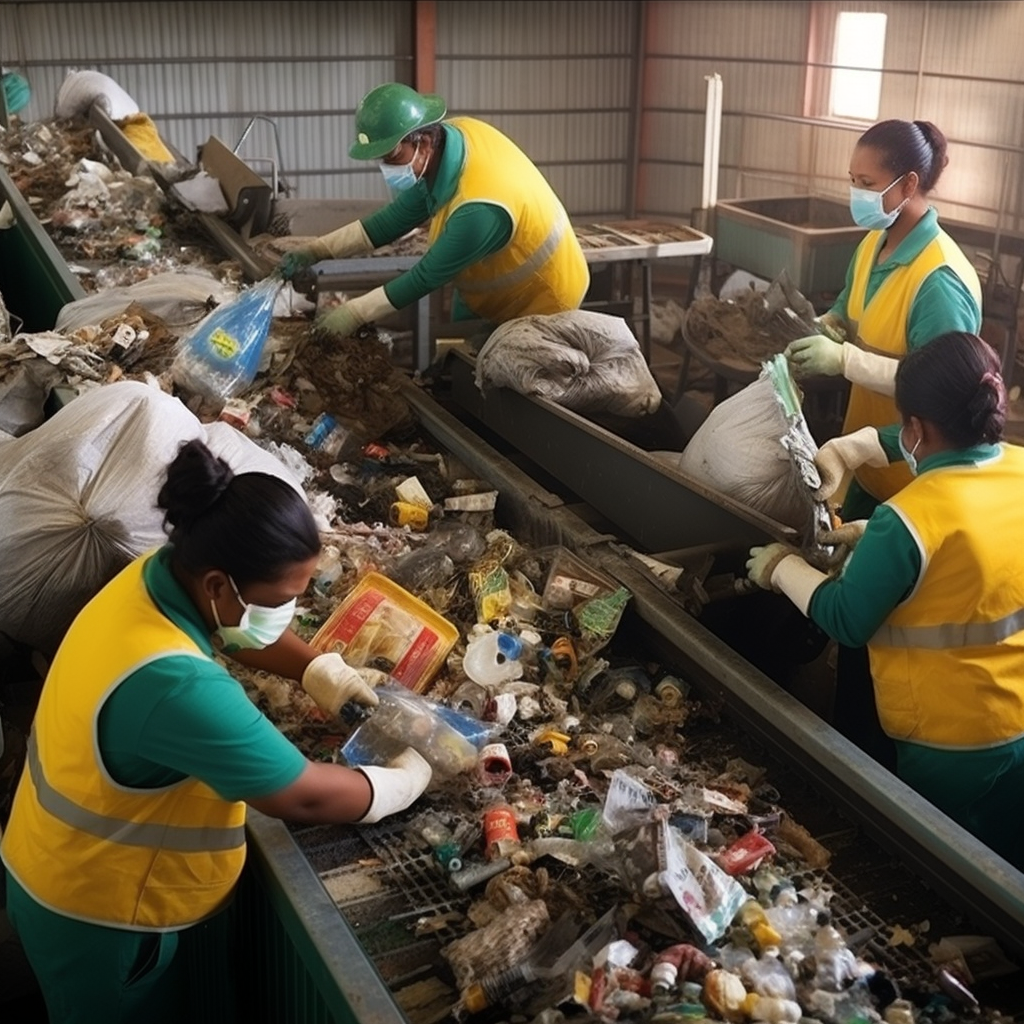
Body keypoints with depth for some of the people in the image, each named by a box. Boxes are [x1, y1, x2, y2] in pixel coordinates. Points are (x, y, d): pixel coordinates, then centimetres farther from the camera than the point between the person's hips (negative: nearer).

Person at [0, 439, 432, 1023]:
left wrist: (322, 671, -2)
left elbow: (246, 628, 10)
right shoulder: (174, 685, -39)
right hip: (97, 912, -8)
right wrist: (410, 778, -15)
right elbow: (304, 797, -31)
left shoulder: (161, 575, -12)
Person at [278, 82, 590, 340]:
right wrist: (318, 250, -10)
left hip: (539, 305, -8)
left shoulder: (478, 208, -41)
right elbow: (399, 217, -7)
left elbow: (427, 276, -28)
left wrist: (355, 312, -20)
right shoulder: (453, 132, -16)